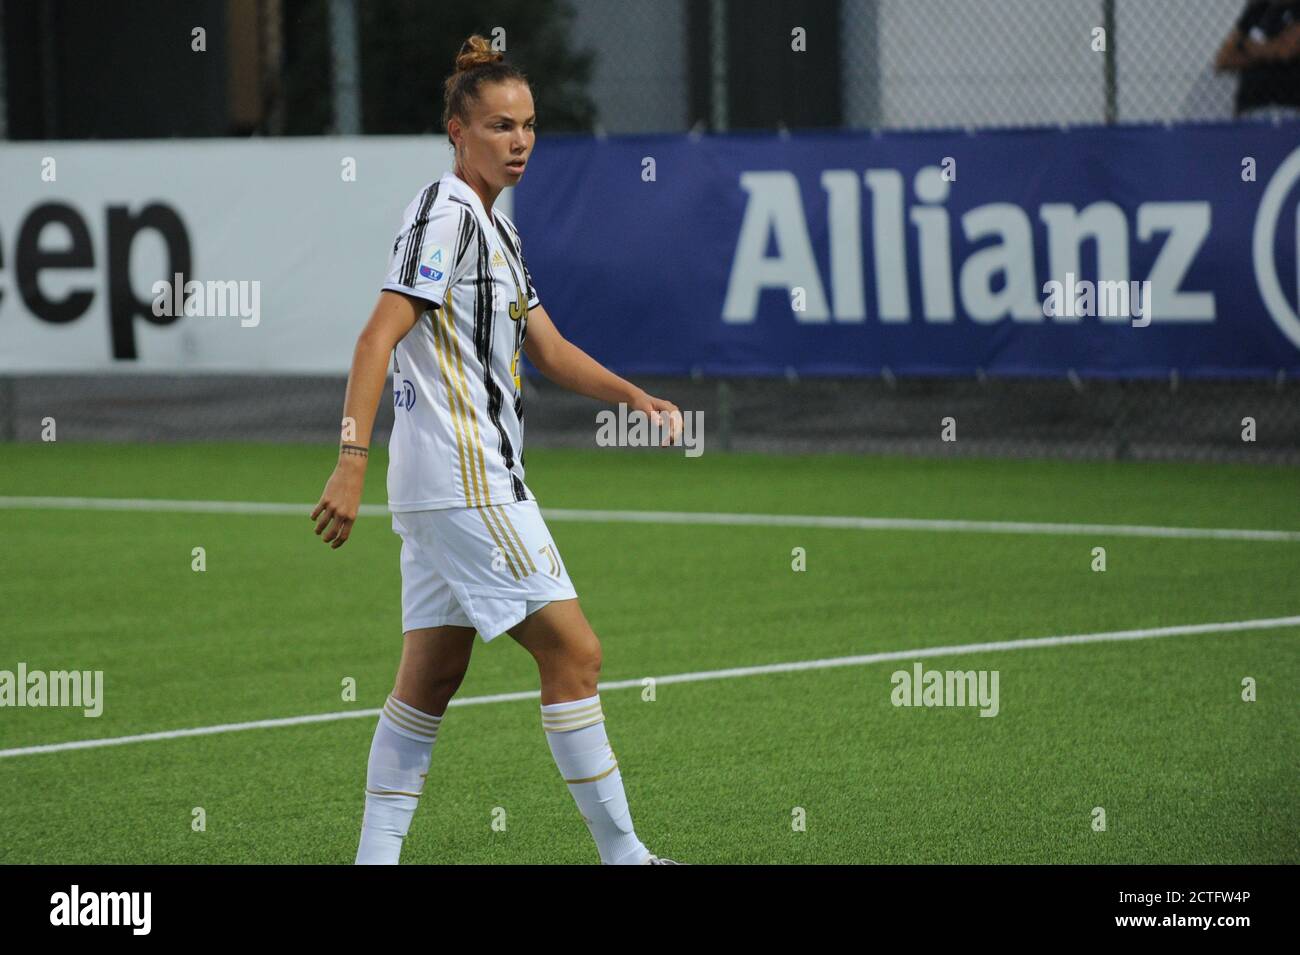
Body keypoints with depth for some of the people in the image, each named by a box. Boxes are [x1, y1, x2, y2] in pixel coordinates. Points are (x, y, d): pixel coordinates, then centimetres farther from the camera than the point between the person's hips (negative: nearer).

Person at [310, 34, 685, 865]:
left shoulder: (493, 226, 17)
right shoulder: (445, 215, -12)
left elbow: (548, 349, 22)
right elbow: (378, 338, -20)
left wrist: (632, 394, 6)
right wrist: (352, 462, -28)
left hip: (455, 484, 10)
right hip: (466, 481, -10)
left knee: (431, 678, 10)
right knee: (574, 652, -7)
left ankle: (376, 857, 11)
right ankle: (621, 853, -3)